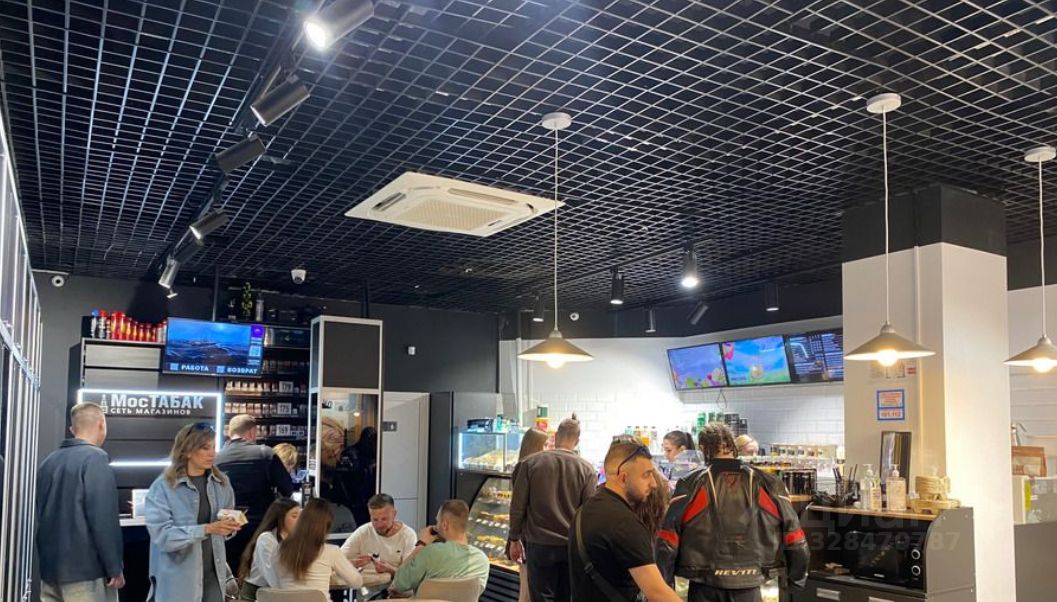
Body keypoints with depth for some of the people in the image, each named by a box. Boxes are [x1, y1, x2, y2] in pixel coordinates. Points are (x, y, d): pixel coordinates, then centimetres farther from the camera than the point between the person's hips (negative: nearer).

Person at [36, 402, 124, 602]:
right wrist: (114, 568, -13)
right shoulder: (94, 458, -12)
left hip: (50, 569, 8)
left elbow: (39, 514, 18)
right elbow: (104, 518, -19)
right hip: (85, 570, -8)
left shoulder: (50, 460, 12)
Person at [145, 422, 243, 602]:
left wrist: (230, 525, -9)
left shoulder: (221, 483, 3)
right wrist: (207, 529, -27)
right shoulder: (162, 487, -11)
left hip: (214, 575, 4)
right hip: (178, 581, -4)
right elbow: (162, 535, -18)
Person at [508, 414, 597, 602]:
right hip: (573, 547, 1)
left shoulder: (531, 463, -5)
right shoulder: (586, 469, -6)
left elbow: (517, 506, -3)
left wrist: (514, 539, 8)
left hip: (539, 545, -1)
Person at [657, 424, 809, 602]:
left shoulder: (691, 484, -8)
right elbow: (794, 537, 3)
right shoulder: (767, 484, -1)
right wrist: (798, 579, 18)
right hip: (749, 586, 2)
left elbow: (668, 542, -10)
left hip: (705, 587, -1)